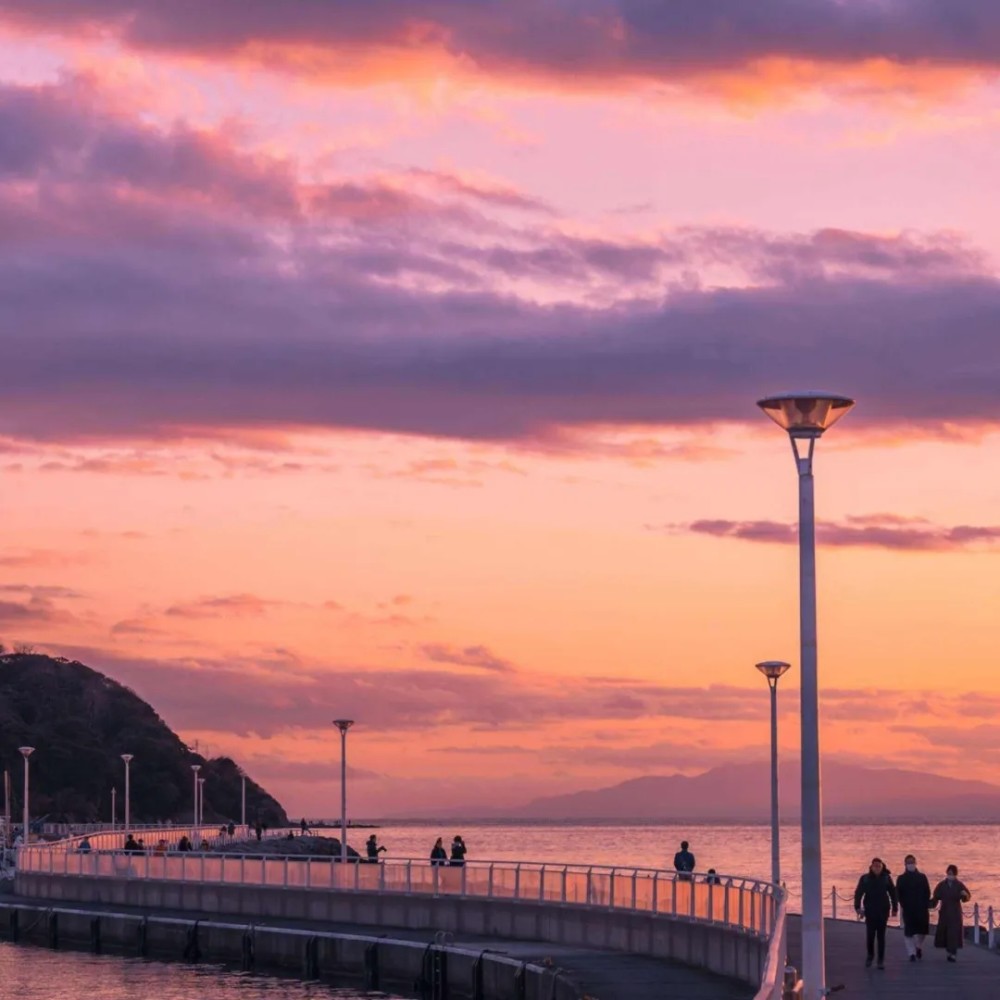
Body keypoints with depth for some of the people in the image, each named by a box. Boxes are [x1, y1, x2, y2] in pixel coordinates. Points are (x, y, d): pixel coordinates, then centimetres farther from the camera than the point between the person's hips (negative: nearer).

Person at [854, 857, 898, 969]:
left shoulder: (886, 878, -1)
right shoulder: (865, 878, -2)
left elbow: (893, 894, 4)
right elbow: (858, 893, -3)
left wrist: (895, 908, 3)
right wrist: (858, 907, -12)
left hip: (883, 911, 0)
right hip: (870, 911, 0)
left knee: (881, 935, 2)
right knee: (870, 934, -4)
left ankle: (881, 960, 8)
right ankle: (870, 955, 20)